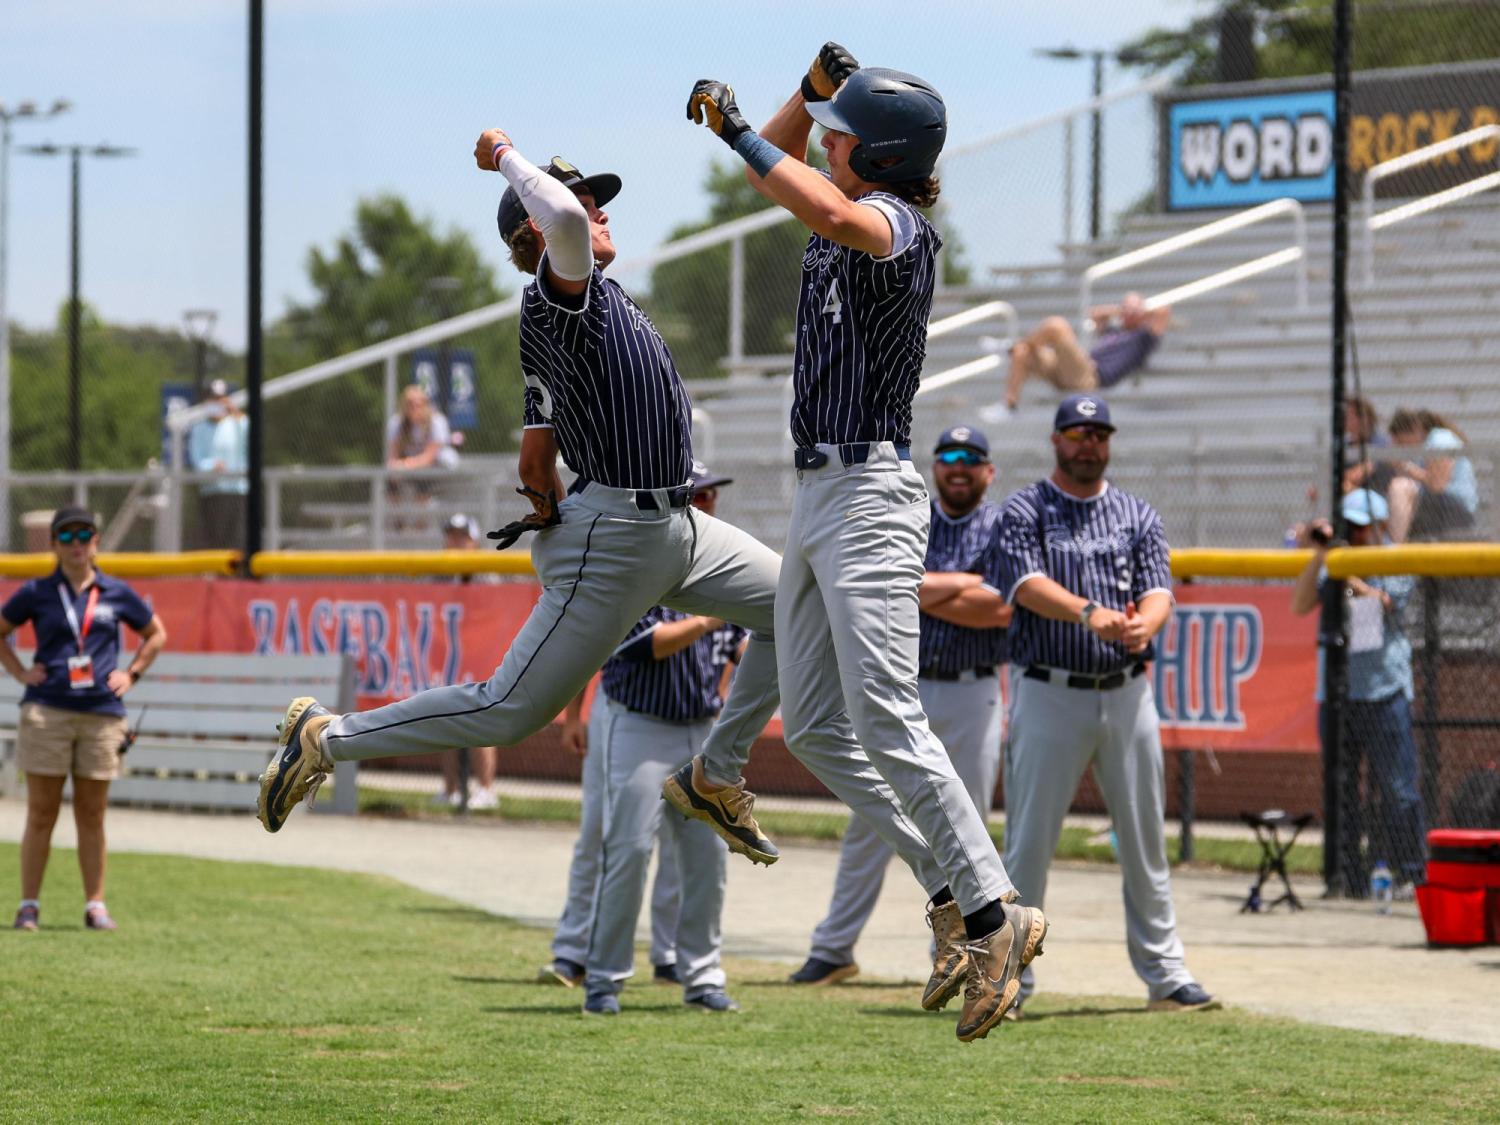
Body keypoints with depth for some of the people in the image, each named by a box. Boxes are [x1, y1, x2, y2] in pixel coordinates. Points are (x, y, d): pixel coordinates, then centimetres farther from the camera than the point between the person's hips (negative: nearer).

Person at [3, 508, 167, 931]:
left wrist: (131, 673, 9)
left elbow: (156, 634, 21)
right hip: (47, 711, -1)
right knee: (41, 813, -1)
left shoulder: (116, 594, 8)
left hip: (102, 714, 1)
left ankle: (95, 905, 11)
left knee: (91, 816, 5)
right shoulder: (37, 593, 4)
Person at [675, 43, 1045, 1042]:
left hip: (868, 491, -10)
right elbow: (783, 172, 31)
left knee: (886, 723, -17)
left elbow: (834, 214, -36)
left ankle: (993, 915, -19)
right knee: (813, 725, 9)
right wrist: (815, 88, 13)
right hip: (817, 495, 10)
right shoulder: (840, 225, 14)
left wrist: (737, 129, -26)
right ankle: (959, 895, 9)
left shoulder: (901, 225, -13)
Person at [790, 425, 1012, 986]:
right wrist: (963, 586, -13)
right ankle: (834, 950, 9)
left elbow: (1001, 609, -13)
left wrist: (922, 591, -11)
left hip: (973, 694, -1)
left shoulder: (1004, 528, 3)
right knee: (869, 825, 3)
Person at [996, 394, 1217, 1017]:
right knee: (1028, 842, -2)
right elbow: (1028, 584, -14)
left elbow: (1159, 590, 0)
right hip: (1049, 695, -3)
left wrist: (1144, 624, -25)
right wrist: (1087, 612, -32)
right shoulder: (1025, 510, 2)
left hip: (1127, 693, 3)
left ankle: (1164, 975, 11)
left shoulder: (1137, 515, 12)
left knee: (1145, 841, 6)